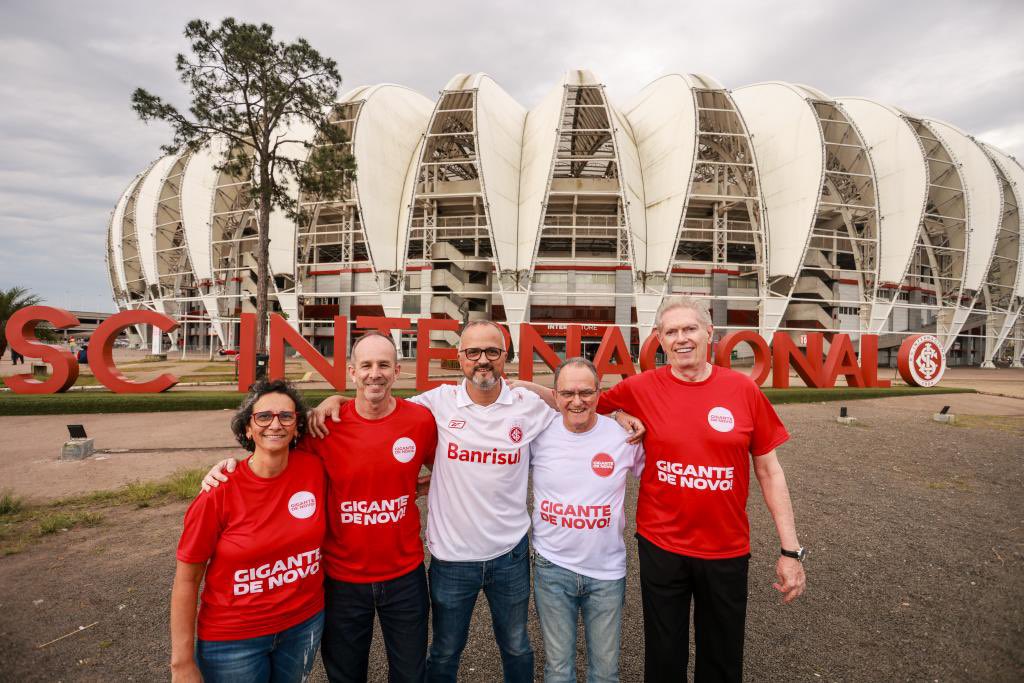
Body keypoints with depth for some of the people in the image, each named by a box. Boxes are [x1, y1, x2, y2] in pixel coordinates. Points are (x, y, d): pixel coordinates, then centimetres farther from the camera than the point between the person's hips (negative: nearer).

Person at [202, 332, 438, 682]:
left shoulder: (421, 420, -12)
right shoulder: (327, 425, -15)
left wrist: (421, 487, -8)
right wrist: (232, 464, -18)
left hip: (404, 574, 1)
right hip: (343, 577, 0)